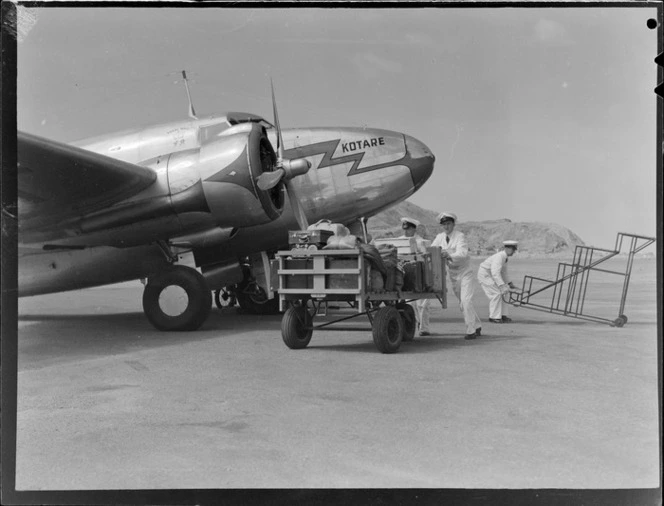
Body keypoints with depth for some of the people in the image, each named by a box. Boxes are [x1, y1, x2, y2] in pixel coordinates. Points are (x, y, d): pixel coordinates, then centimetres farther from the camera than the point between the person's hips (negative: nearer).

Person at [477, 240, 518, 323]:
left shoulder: (505, 257, 3)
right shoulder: (499, 256, -27)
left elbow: (503, 272, 16)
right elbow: (495, 273, -37)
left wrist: (509, 283, 12)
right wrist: (502, 286, -40)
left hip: (491, 275, 9)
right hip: (484, 274, -9)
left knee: (503, 292, 3)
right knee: (496, 293, -15)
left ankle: (502, 315, 8)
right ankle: (494, 317, -8)